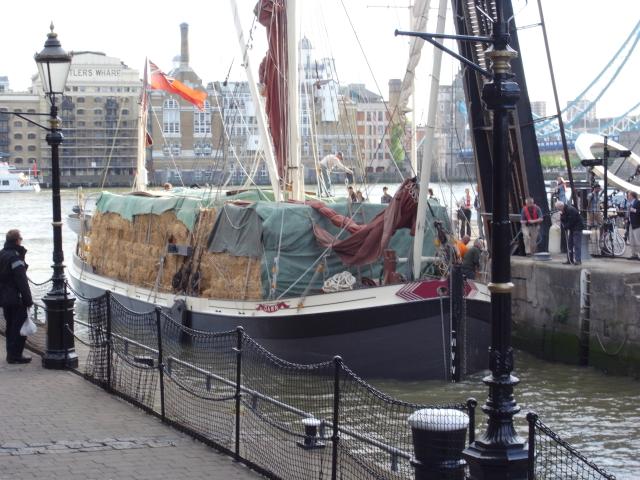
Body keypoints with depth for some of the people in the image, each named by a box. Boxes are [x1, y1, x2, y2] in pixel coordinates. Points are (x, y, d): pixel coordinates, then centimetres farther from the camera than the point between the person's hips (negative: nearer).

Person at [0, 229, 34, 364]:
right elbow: (22, 282, -20)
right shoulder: (15, 258, -19)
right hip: (16, 299, -9)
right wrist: (28, 300, -16)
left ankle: (11, 353, 22)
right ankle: (15, 355, -1)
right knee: (19, 327, -2)